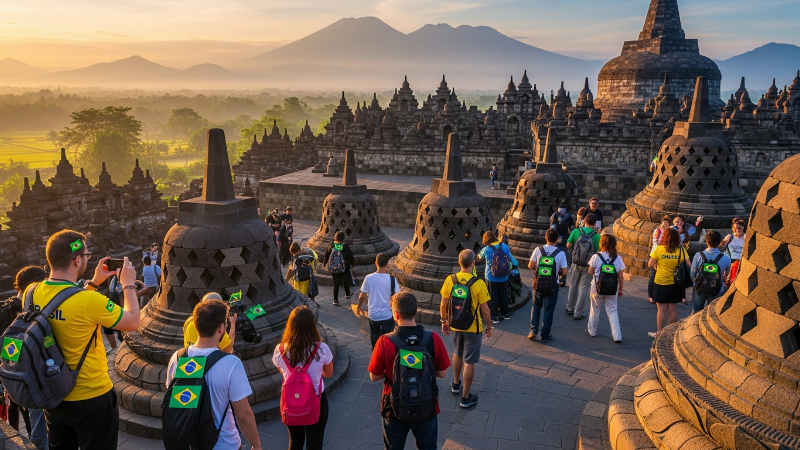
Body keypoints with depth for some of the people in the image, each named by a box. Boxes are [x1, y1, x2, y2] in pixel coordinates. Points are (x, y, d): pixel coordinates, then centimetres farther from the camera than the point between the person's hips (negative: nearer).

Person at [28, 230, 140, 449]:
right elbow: (133, 323, -14)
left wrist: (94, 282, 12)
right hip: (91, 398, -6)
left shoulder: (33, 293, -9)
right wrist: (128, 284, -3)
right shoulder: (89, 300, -29)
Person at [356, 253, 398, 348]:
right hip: (387, 315, -2)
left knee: (374, 337, 22)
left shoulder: (368, 278, -11)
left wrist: (359, 307, 15)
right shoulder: (391, 279, -15)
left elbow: (362, 296, -2)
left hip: (373, 315, 2)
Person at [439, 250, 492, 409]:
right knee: (469, 362, 7)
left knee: (458, 354, 28)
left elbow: (444, 305, -2)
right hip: (473, 328, -4)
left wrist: (444, 321, 13)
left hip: (455, 325, 4)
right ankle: (465, 397, 16)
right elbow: (485, 310, -14)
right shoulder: (479, 284, -21)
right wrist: (489, 327, 1)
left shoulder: (449, 280, -11)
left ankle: (456, 383, 46)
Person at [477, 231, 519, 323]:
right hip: (504, 277, 3)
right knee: (503, 295, 18)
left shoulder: (486, 250, -13)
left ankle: (494, 317, 12)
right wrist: (516, 264, 28)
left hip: (491, 278, -3)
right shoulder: (504, 246, -4)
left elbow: (479, 257, 8)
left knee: (493, 297, 7)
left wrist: (478, 256, 32)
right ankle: (505, 313, 31)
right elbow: (510, 257, 9)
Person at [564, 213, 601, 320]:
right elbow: (598, 252, -11)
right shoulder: (597, 236, -13)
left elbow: (568, 246, -3)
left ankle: (570, 308, 33)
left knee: (573, 285, 20)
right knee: (584, 288, 7)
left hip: (576, 263, 2)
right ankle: (578, 313, 11)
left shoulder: (576, 231, -8)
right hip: (588, 265, -2)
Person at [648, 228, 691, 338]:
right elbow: (689, 266, -3)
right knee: (672, 308, 13)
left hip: (661, 283, -3)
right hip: (675, 283, 3)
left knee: (662, 309, 5)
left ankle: (659, 333, 13)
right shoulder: (682, 250, -7)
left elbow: (650, 265, -11)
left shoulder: (659, 249, -14)